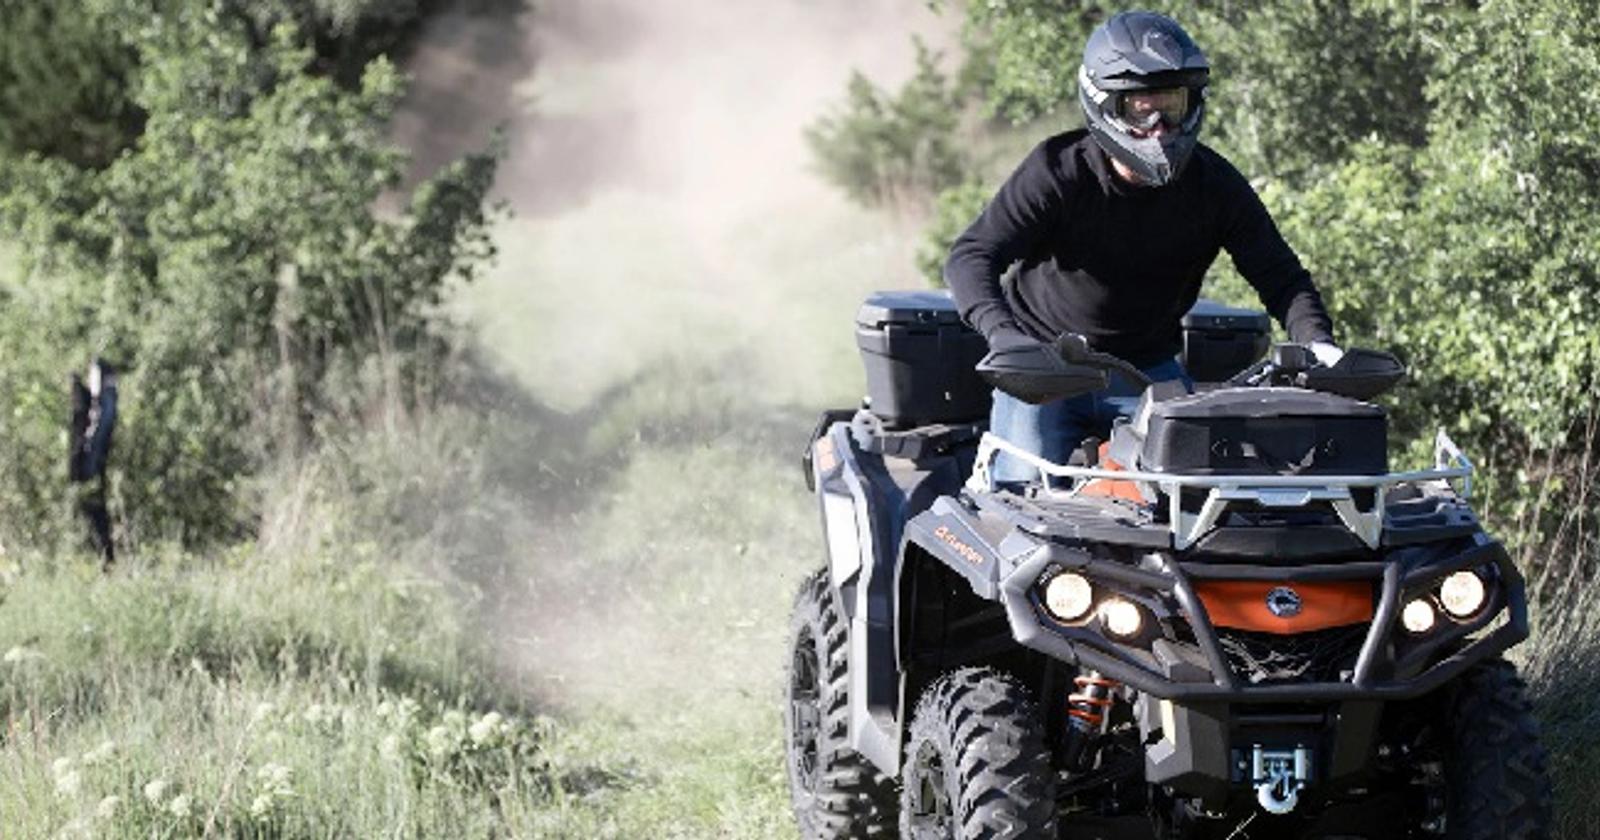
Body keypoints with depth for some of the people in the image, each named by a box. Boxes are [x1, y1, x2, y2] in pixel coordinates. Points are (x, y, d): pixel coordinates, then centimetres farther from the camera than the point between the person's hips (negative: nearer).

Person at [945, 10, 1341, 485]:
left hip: (1149, 369, 3)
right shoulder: (1058, 171, -18)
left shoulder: (1214, 185, -8)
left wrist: (1316, 340, -27)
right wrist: (1004, 335, -43)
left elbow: (1278, 275, -7)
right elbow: (970, 258, -24)